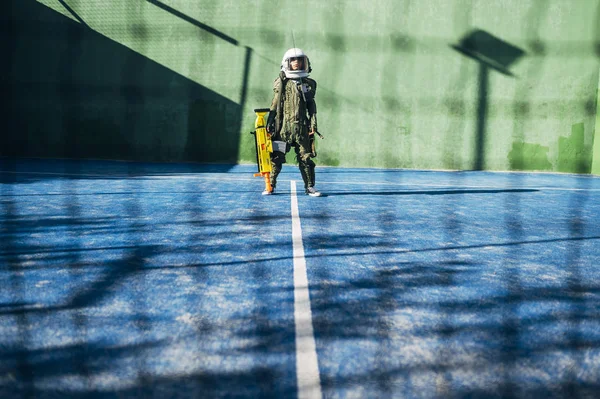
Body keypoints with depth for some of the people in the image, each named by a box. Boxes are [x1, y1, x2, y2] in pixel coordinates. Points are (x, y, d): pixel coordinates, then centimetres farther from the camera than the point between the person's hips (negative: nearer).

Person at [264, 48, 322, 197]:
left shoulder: (309, 84, 12)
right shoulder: (281, 82, 7)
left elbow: (311, 106, 12)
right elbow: (274, 106, 6)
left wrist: (313, 124, 3)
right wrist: (269, 124, 0)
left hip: (301, 126, 1)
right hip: (283, 126, -1)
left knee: (305, 157, 2)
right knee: (276, 156, -1)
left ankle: (309, 187, 9)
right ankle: (270, 185, 8)